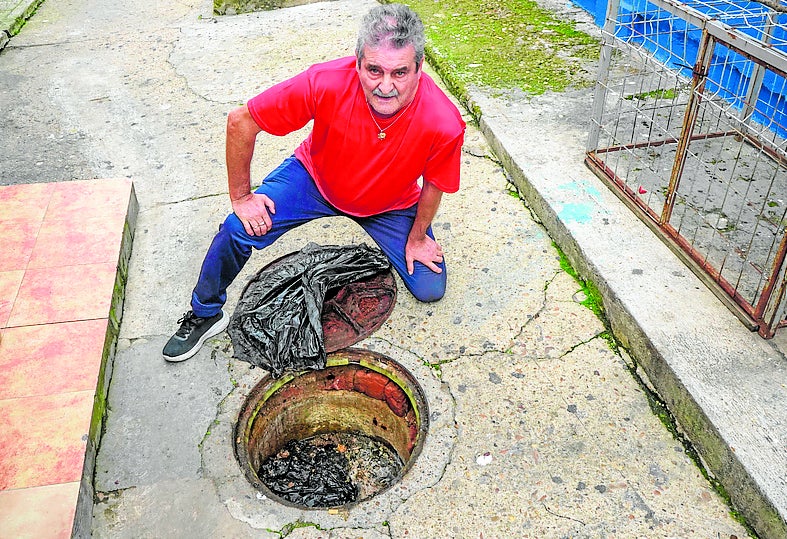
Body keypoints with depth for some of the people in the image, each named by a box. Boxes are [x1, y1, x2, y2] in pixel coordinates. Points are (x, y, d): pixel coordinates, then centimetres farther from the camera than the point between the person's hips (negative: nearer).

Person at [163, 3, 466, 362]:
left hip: (391, 204, 1)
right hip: (316, 179, -1)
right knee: (238, 230, -19)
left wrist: (417, 238, 1)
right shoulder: (326, 83, -36)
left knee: (430, 289, 0)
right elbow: (240, 121, -23)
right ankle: (205, 315, 9)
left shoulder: (444, 124, -34)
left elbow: (433, 184, -12)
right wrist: (241, 197, -16)